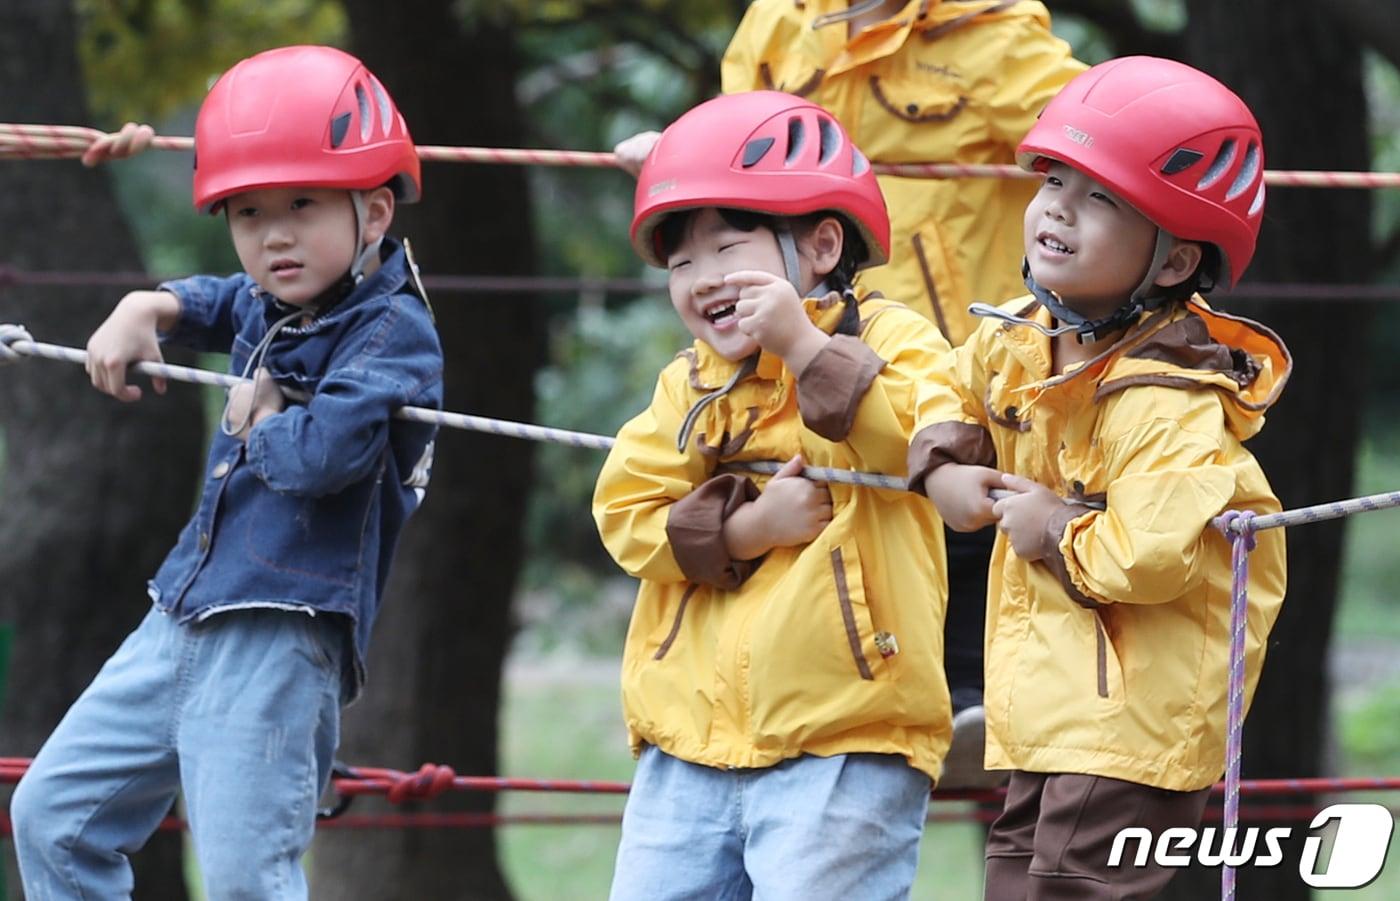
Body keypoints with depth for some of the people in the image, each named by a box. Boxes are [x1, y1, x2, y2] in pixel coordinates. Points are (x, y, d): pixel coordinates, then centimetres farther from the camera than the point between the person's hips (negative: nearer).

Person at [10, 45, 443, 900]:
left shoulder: (393, 334, -12)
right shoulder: (270, 309, 13)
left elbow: (319, 454, -28)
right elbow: (209, 302, 38)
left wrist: (257, 420, -7)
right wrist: (143, 311, 16)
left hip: (279, 636, -9)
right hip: (183, 621, 9)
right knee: (53, 815, 14)